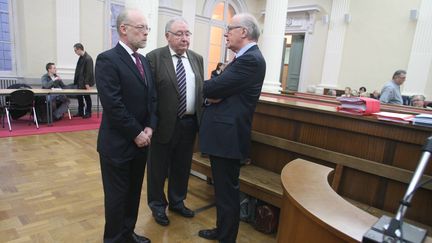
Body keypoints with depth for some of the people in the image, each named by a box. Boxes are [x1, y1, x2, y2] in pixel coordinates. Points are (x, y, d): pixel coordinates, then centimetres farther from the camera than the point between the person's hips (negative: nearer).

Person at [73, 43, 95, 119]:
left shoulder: (88, 58, -18)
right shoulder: (81, 57, 9)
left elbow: (89, 72, -20)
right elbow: (78, 69, 14)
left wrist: (87, 83, -21)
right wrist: (76, 80, 12)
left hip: (85, 82, -9)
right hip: (79, 81, 9)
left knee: (87, 97, 4)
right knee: (79, 96, 14)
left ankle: (88, 113, 17)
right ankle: (80, 112, 26)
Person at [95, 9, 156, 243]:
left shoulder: (144, 61, 11)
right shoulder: (107, 59, -13)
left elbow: (152, 97, 10)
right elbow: (113, 104, -20)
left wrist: (149, 127, -3)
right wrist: (136, 133, -15)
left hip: (141, 140, 7)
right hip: (118, 142, -7)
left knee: (134, 192, 18)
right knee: (117, 195, 9)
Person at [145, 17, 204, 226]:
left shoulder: (197, 59, 8)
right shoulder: (154, 57, -7)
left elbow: (201, 89, 10)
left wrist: (201, 119, 5)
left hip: (190, 123, 5)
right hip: (164, 124, -4)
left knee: (182, 167, 19)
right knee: (158, 168, 13)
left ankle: (177, 202, 40)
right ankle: (158, 205, 35)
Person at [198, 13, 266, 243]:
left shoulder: (251, 59, -17)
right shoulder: (245, 58, 15)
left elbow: (212, 88, -21)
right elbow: (220, 88, 12)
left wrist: (206, 88, 1)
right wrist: (212, 93, -10)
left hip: (227, 135, -10)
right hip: (223, 133, 10)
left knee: (227, 191, 5)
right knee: (223, 187, 22)